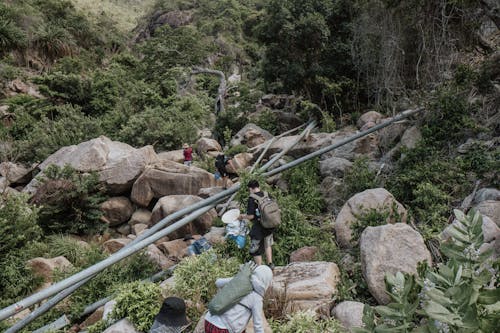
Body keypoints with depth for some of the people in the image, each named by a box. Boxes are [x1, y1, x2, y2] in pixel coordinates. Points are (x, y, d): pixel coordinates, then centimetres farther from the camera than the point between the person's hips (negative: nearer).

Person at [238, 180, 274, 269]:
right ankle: (270, 264, 32)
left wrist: (242, 216, 0)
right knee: (267, 245, 29)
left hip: (258, 227, -6)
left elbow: (251, 216, -19)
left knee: (255, 250, 12)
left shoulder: (252, 199, -18)